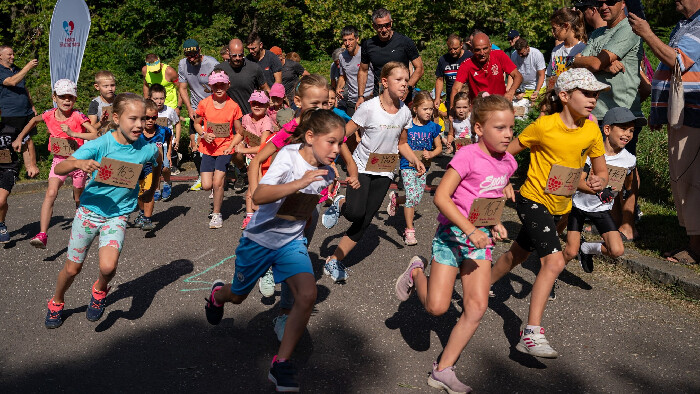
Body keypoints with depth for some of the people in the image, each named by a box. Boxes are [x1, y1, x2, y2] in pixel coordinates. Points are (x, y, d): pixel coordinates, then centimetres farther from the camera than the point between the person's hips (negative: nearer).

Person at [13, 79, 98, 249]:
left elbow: (95, 135, -25)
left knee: (79, 199, 13)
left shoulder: (78, 116, -15)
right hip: (59, 160, 2)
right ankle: (42, 235, -24)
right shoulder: (49, 115, -5)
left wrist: (73, 133, -32)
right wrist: (19, 138, 18)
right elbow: (34, 121, 19)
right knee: (51, 193, -19)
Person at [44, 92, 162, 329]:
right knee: (72, 268, 12)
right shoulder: (100, 145, -19)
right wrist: (78, 163, -42)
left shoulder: (146, 149, -12)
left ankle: (100, 290, 14)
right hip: (90, 210, 0)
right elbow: (59, 169, -23)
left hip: (118, 215, 0)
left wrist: (151, 189, 18)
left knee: (108, 266, -22)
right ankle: (56, 303, 43)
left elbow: (157, 162, 14)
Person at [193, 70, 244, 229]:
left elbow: (239, 133, 0)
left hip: (225, 148, -2)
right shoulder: (204, 104, -3)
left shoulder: (233, 106, -7)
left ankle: (217, 214, 8)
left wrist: (230, 147, -14)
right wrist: (204, 135, -7)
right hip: (208, 148, 2)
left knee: (217, 183, -12)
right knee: (206, 185, -4)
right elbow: (197, 123, 12)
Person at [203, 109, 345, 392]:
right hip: (260, 238, -3)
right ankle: (217, 294, 58)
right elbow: (258, 196, -38)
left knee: (307, 296, -20)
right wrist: (299, 183, -45)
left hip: (292, 241, 4)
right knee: (238, 295, 18)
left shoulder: (327, 173, -4)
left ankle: (281, 363, -6)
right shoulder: (289, 156, -22)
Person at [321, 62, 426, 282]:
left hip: (384, 172, 4)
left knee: (365, 222, 0)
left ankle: (334, 261, 11)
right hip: (362, 166, -4)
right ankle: (340, 204, 15)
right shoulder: (369, 108, -16)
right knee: (356, 213, -22)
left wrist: (415, 160, -5)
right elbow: (342, 137, -14)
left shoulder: (405, 112, -1)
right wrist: (351, 165, -20)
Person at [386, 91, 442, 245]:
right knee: (412, 196, -12)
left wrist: (431, 154, -11)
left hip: (423, 167, 4)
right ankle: (409, 231, 0)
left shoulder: (432, 127, 1)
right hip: (408, 166, -4)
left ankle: (395, 199, 38)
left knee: (416, 199, 6)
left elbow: (439, 147, 8)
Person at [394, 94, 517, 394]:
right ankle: (416, 274, 27)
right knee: (436, 307, -6)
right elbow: (441, 196, -22)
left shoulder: (507, 162, 5)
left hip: (481, 238, 6)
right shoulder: (468, 156, -17)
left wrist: (496, 225, 6)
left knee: (477, 308, -2)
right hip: (453, 233, -6)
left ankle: (443, 370, 9)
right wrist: (470, 229, -26)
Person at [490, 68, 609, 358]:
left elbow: (601, 170, 5)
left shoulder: (592, 131, -3)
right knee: (554, 260, -21)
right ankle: (531, 334, -20)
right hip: (533, 200, -6)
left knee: (519, 253, 23)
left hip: (560, 206, 7)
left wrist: (599, 181, -16)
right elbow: (507, 152, -7)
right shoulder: (544, 126, -17)